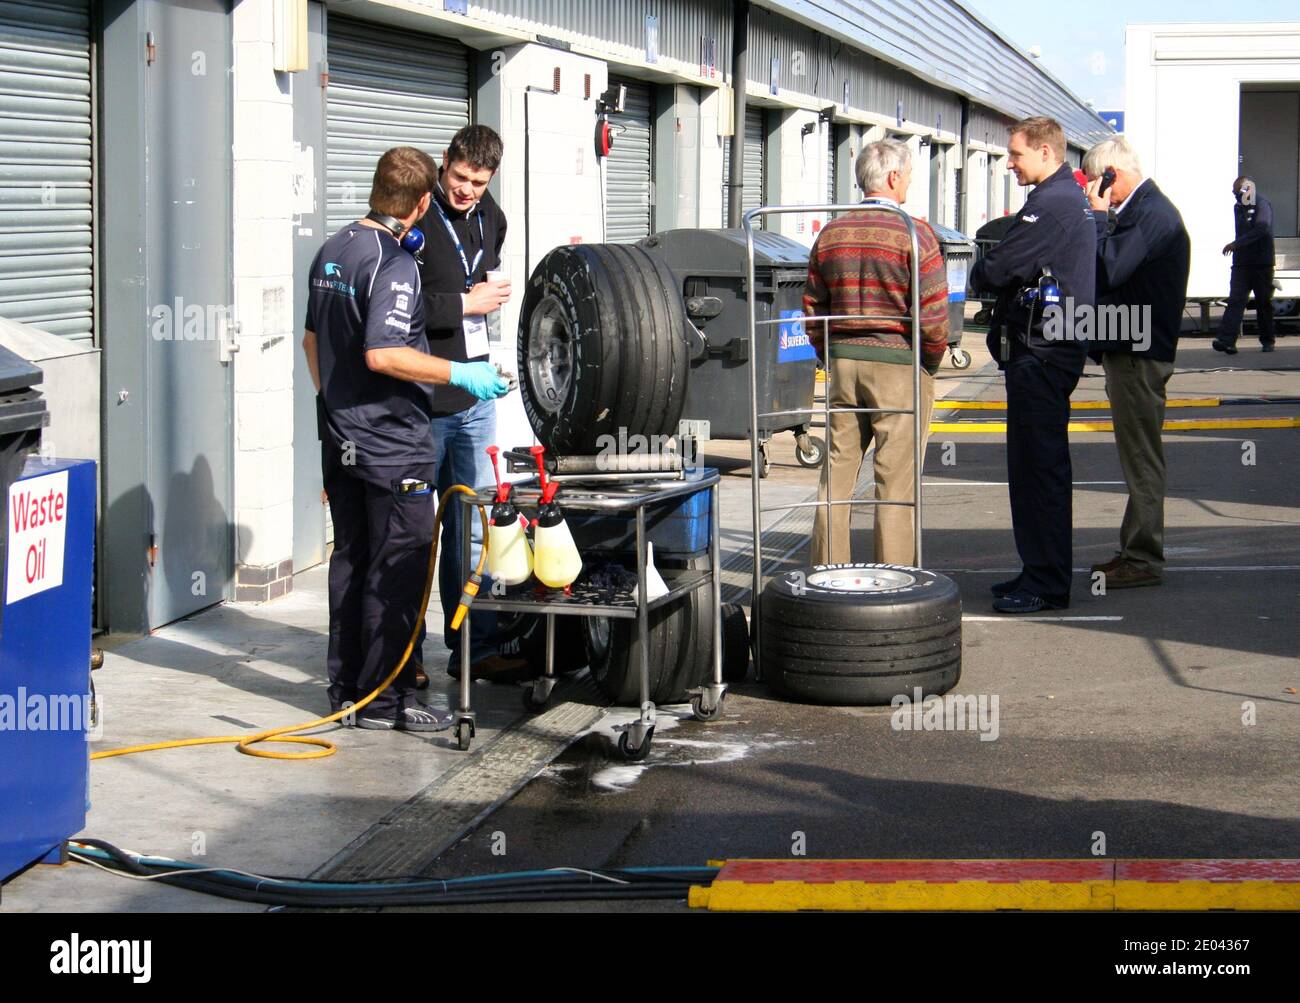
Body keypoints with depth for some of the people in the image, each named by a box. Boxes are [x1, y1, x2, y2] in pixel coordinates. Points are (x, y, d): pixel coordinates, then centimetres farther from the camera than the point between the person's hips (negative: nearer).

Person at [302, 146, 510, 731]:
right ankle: (385, 699, 0)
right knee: (398, 568, -3)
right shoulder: (395, 264, -17)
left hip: (341, 437, 9)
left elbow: (312, 339, 20)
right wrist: (459, 374, -20)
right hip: (392, 444, -9)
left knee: (351, 560, 14)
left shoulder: (333, 251, 11)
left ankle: (347, 688, 20)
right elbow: (382, 354, -27)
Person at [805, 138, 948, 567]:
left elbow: (812, 307, 10)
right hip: (899, 365, -5)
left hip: (843, 360, 5)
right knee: (897, 479, -1)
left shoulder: (831, 234, 7)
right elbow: (933, 313, -13)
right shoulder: (913, 234, -10)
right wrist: (931, 362, 2)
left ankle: (827, 573, 15)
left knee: (838, 471, 11)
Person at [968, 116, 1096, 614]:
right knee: (1033, 465, 16)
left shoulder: (1051, 204, -17)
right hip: (1052, 347, 11)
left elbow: (994, 270, -18)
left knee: (1040, 467, -6)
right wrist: (992, 274, 3)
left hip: (1039, 353, -11)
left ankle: (1047, 584, -2)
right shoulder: (1073, 200, 17)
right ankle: (1040, 572, 23)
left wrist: (979, 273, 2)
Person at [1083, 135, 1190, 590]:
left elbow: (1109, 269, -26)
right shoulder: (1138, 209, 15)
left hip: (1139, 355, -10)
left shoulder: (1152, 212, -17)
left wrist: (1098, 214, -16)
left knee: (1141, 456, -5)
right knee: (1136, 455, 15)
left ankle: (1143, 559, 0)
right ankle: (1135, 550, 23)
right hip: (1127, 349, 10)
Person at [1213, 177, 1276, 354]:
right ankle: (1226, 340, -19)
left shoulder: (1262, 205, -7)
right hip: (1241, 264, 5)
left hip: (1262, 264, -5)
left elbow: (1262, 228, -23)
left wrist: (1236, 244, -28)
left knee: (1264, 303, 4)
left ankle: (1267, 341, 16)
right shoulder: (1238, 208, 17)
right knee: (1235, 301, -8)